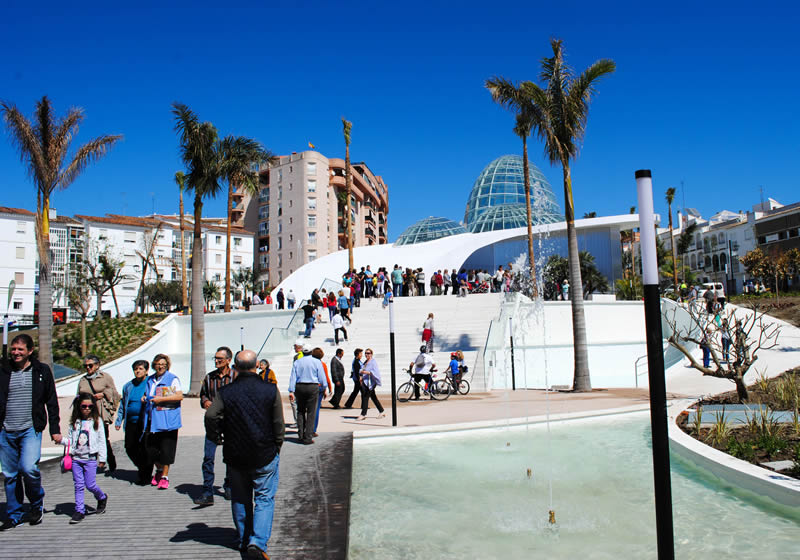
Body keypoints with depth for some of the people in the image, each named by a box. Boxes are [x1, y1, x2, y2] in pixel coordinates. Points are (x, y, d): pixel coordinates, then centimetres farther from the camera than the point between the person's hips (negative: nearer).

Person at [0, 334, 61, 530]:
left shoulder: (42, 371, 3)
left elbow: (52, 402, 6)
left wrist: (54, 429, 3)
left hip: (31, 429, -3)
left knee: (29, 468, -18)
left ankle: (37, 503, 8)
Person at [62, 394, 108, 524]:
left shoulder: (97, 421, 1)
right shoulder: (74, 422, 8)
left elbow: (101, 441, 2)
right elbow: (70, 439, 12)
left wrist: (102, 458, 0)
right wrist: (61, 440, -10)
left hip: (90, 458, -3)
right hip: (76, 458, 3)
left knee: (90, 484, -5)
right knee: (78, 485, 4)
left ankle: (102, 497, 23)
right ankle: (79, 511, 11)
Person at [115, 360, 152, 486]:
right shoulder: (128, 386, 14)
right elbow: (123, 404, 22)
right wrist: (119, 421, 17)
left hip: (145, 423, -6)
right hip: (131, 423, 6)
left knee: (144, 450, -3)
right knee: (129, 448, 7)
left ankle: (145, 475, 15)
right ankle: (142, 469, 29)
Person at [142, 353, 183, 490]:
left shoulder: (172, 379, -3)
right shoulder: (150, 380, 16)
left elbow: (180, 396, -13)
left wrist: (161, 399, -17)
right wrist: (145, 397, 9)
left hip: (167, 421, -6)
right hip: (152, 420, 6)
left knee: (166, 449, -3)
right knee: (150, 447, 8)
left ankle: (165, 476, 8)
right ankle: (159, 470, 31)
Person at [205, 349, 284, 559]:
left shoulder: (225, 392, -5)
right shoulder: (270, 390, -7)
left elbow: (211, 416, -16)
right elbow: (279, 424, -4)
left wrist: (216, 438, 2)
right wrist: (276, 448, 9)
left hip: (235, 455, 2)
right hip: (265, 455, -2)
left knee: (240, 499, 18)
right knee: (264, 498, 7)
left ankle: (243, 540, 29)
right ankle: (258, 541, -7)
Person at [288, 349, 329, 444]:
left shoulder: (297, 362, 7)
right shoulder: (317, 362, 0)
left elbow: (293, 377, 1)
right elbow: (322, 377, 0)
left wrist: (291, 391, -1)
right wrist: (324, 387, 14)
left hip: (299, 387, 3)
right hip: (313, 387, -3)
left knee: (300, 411, 15)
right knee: (311, 413, 2)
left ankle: (301, 435, 11)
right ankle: (308, 437, 0)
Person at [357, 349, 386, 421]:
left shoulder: (373, 362, -9)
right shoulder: (365, 362, 16)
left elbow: (374, 372, -18)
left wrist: (366, 372, -25)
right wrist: (361, 377, 11)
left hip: (370, 382, -9)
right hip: (365, 382, 9)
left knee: (365, 397, -10)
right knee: (373, 397, 12)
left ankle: (363, 414, -7)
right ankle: (382, 412, 20)